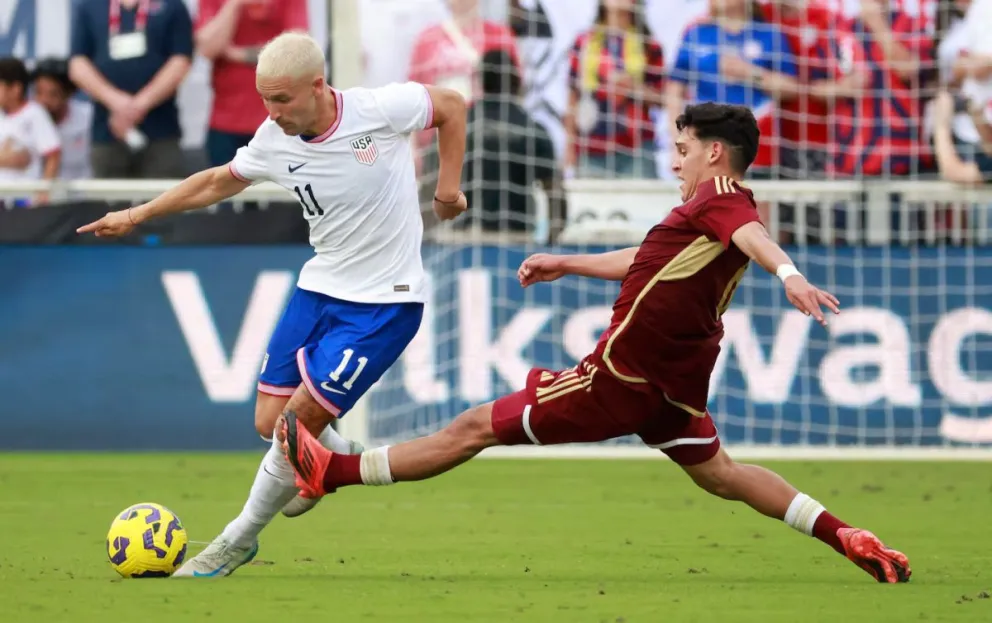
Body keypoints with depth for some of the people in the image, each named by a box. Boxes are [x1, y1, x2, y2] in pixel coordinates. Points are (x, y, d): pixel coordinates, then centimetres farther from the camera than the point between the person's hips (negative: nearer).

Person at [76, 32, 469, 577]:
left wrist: (449, 184, -5)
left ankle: (239, 541, 9)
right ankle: (338, 459, 37)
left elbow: (451, 105, 0)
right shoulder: (274, 142, -7)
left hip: (384, 304, -5)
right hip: (320, 287, 5)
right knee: (270, 422, 3)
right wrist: (136, 215, 13)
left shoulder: (381, 110, -20)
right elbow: (219, 182, 13)